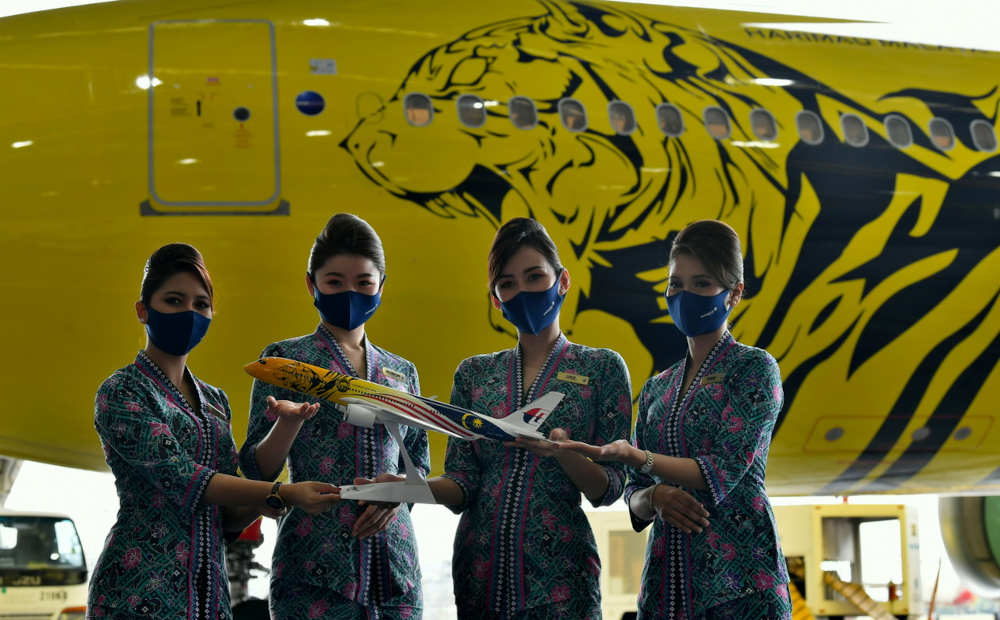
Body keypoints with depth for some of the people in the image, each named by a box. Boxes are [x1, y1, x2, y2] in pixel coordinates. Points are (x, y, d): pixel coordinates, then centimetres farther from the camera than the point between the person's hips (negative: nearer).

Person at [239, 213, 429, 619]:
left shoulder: (403, 372, 14)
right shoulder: (286, 358, 2)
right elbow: (257, 471, -2)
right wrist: (290, 421, -22)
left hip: (393, 556, 4)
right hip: (315, 566, -4)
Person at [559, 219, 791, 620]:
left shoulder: (755, 368, -2)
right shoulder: (656, 390, 15)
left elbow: (726, 471, -14)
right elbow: (634, 500, 13)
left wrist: (633, 456, -25)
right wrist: (654, 497, -10)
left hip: (736, 576, -5)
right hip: (666, 579, 5)